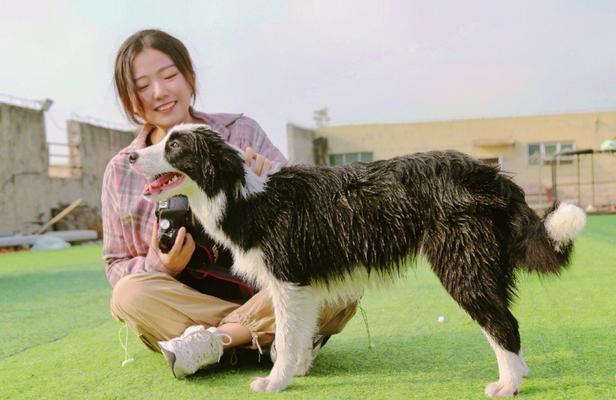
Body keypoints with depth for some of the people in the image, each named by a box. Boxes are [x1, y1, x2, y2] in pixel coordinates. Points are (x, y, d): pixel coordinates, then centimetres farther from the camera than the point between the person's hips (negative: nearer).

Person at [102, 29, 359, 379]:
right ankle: (276, 336, -25)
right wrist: (161, 266, -15)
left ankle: (210, 339, -22)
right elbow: (117, 268, 7)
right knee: (129, 294, -28)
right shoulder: (122, 171, 3)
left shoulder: (240, 132, 2)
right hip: (183, 301, 0)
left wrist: (268, 175, -28)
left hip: (266, 291, 1)